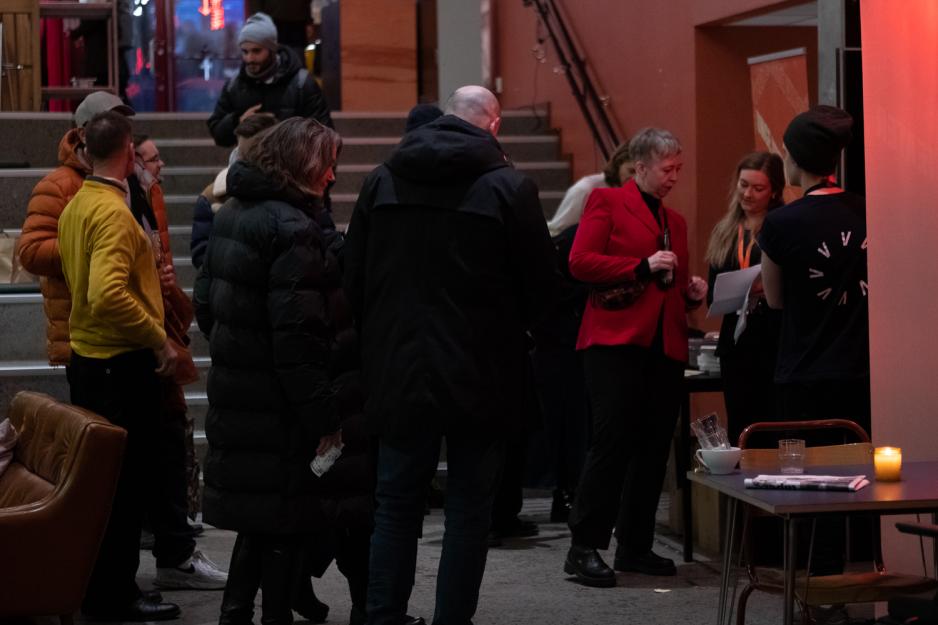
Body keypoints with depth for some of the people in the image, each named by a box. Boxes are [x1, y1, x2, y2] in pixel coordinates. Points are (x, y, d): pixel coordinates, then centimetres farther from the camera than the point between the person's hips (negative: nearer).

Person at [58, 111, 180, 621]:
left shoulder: (75, 206, 8)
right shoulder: (113, 212, -19)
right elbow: (108, 294, -30)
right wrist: (159, 339, -21)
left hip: (86, 357, 9)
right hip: (122, 364, -9)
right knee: (125, 481, 0)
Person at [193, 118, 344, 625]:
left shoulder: (232, 213, 11)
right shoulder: (291, 227, -17)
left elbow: (205, 302, 17)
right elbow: (296, 332, -22)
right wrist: (322, 414, -19)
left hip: (234, 391, 9)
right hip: (274, 405, -9)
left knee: (255, 516, 17)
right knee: (284, 522, 1)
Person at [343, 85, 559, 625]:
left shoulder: (382, 181, 2)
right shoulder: (509, 188, -9)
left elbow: (354, 278, 5)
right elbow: (543, 284, -6)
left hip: (399, 372, 3)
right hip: (481, 376, -3)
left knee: (397, 503, 14)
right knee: (469, 509, 7)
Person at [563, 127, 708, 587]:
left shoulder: (675, 221, 22)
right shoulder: (607, 201, 2)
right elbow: (580, 262, -9)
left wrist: (691, 293, 4)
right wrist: (642, 266, -14)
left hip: (665, 346, 7)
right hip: (616, 340, -7)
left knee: (654, 448, 6)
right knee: (614, 441, -11)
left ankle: (635, 547, 15)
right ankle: (585, 547, -5)